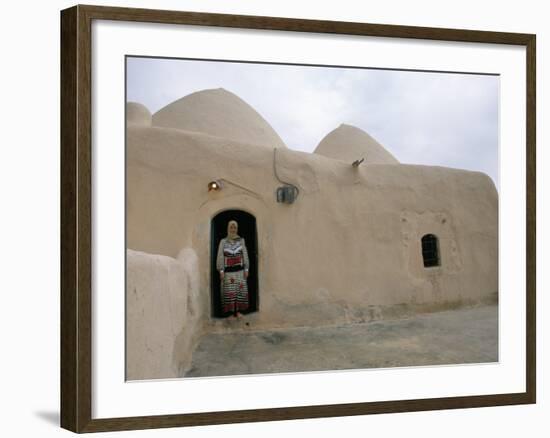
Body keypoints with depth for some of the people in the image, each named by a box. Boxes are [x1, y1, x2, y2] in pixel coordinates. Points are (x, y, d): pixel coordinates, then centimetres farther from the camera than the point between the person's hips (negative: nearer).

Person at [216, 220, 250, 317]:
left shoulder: (241, 240, 5)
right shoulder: (223, 242, 1)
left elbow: (245, 255, 6)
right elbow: (220, 257, 0)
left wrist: (246, 269, 0)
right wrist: (221, 271, -7)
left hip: (239, 270, 1)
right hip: (228, 270, -1)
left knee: (240, 290, -2)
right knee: (229, 292, -3)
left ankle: (238, 311, 4)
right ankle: (231, 312, 1)